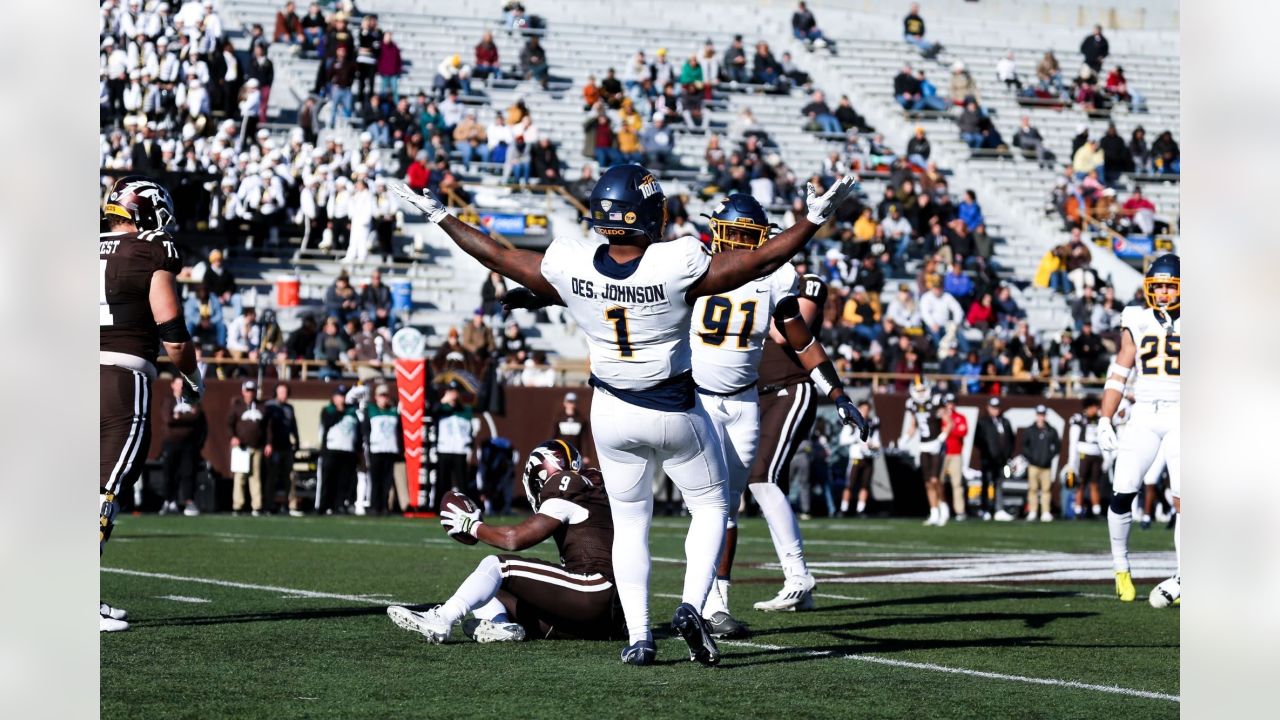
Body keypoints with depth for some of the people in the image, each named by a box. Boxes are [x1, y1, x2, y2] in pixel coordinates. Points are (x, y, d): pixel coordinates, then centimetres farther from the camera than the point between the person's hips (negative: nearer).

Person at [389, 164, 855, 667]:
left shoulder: (572, 268, -16)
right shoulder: (677, 267, -25)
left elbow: (498, 257, -3)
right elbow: (762, 261, -18)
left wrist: (440, 218, 10)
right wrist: (816, 216, -9)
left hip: (612, 412, 3)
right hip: (675, 413, -3)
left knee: (629, 523, 16)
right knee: (710, 507, 16)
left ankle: (638, 636, 10)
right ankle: (691, 606, -3)